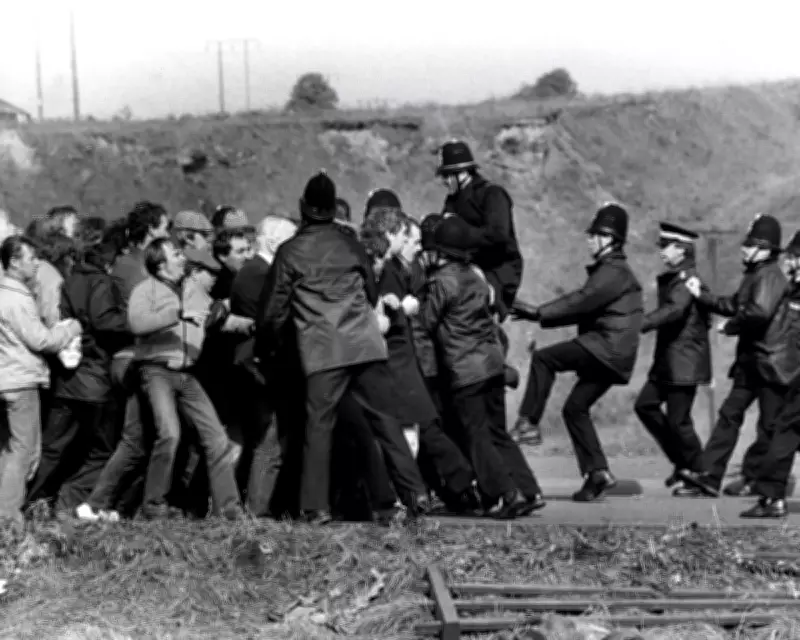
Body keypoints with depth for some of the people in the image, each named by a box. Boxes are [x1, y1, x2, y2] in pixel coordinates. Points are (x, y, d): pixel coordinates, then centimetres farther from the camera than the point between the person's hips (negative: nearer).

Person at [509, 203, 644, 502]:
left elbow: (582, 300, -19)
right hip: (607, 353, 10)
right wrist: (541, 315, 11)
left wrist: (539, 312, -16)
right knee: (575, 408, 10)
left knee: (543, 358, -16)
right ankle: (597, 471, 9)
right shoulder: (606, 270, 23)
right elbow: (583, 307, 21)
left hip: (609, 346, -10)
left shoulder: (614, 271, -10)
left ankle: (529, 422, -16)